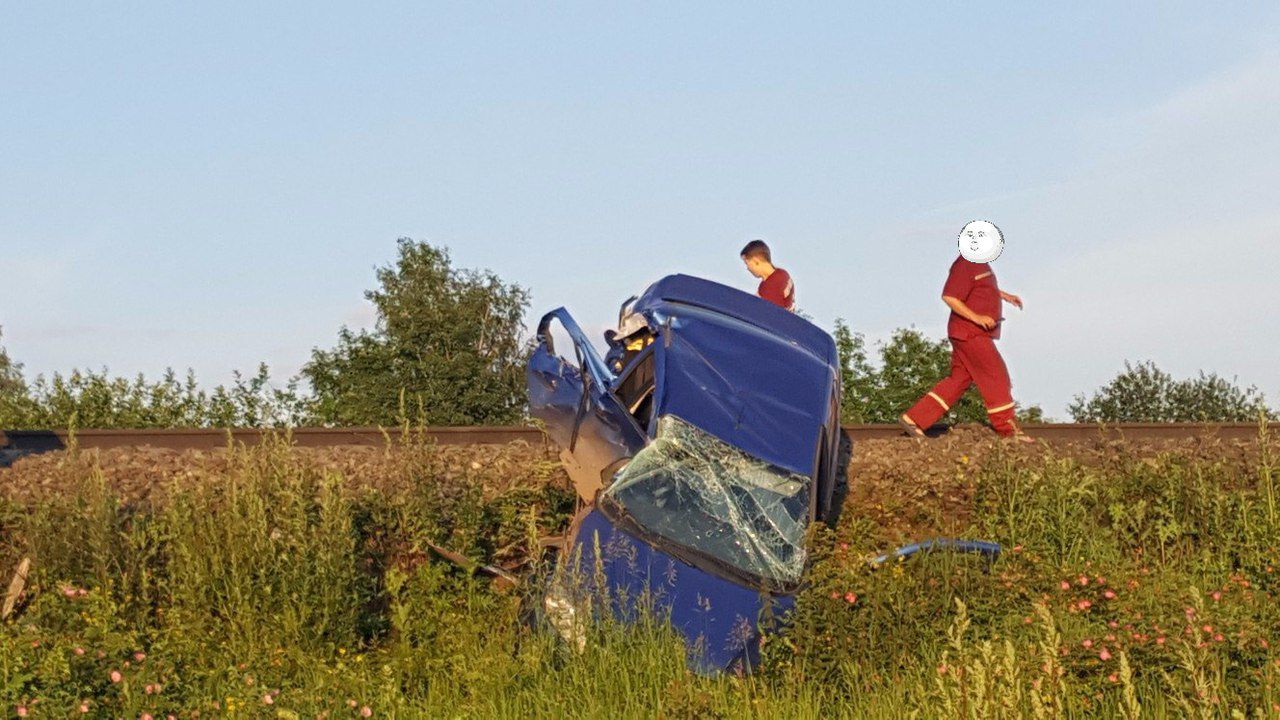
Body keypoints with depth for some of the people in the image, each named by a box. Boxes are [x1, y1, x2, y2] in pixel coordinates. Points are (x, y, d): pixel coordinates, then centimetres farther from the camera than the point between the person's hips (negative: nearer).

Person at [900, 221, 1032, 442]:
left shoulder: (978, 263, 15)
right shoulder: (965, 266, -17)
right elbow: (949, 297, -24)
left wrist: (1005, 295, 31)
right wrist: (976, 317, -29)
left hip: (976, 334, 10)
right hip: (969, 333, -10)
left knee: (959, 380, 10)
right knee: (996, 376, -5)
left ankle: (914, 419, 10)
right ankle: (1008, 429, 2)